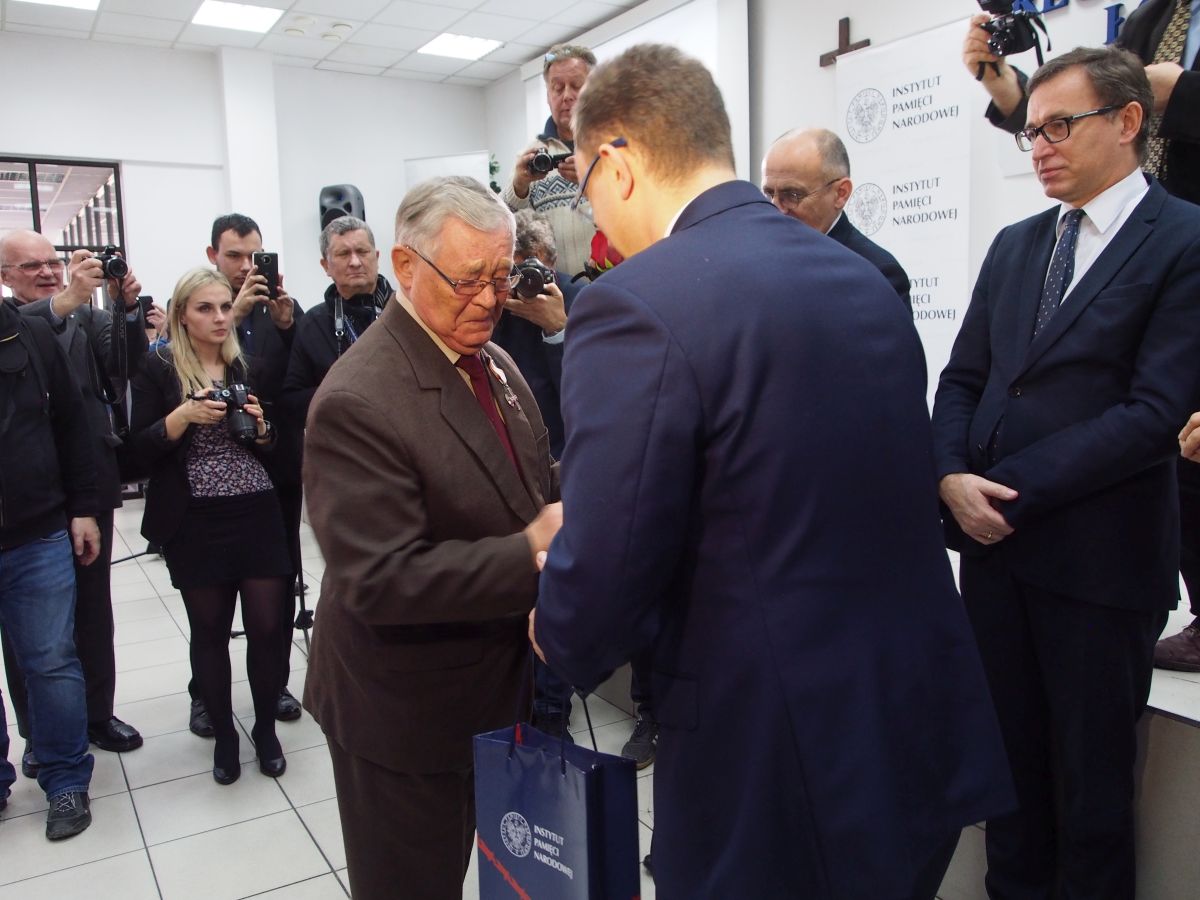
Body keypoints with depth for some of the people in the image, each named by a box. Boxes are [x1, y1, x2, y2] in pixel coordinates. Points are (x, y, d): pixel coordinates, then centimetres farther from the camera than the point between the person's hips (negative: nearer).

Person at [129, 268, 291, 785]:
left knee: (267, 625, 2)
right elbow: (141, 450, -4)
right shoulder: (159, 371, 0)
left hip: (257, 514, 2)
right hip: (195, 524, -2)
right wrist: (184, 416, -18)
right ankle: (223, 734, 26)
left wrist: (260, 426, -5)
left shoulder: (248, 368, 9)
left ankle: (265, 728, 23)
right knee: (210, 630, 8)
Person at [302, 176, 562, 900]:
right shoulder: (357, 403, -24)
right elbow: (379, 581, -27)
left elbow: (532, 485, 13)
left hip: (498, 686, 8)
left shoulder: (495, 363, 3)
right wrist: (530, 553, -32)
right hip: (405, 716, -8)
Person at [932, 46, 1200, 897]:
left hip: (1096, 554, -5)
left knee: (1091, 771, 11)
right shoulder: (1015, 245, 11)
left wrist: (1010, 491, -16)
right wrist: (952, 477, -8)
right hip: (992, 541, 5)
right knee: (1009, 752, 16)